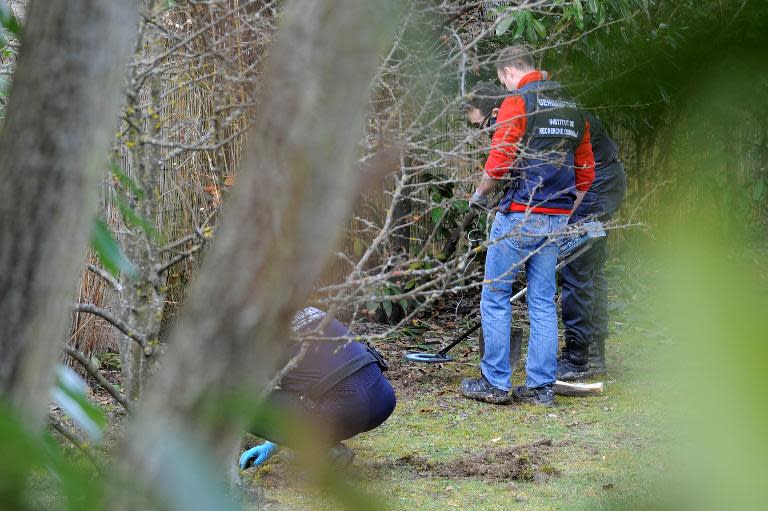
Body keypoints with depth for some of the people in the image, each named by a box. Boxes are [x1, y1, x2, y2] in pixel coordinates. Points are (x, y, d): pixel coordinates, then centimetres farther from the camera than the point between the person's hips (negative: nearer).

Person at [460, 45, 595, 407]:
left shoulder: (517, 103, -8)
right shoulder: (572, 109, 14)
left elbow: (498, 163, -15)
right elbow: (586, 174, 17)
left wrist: (480, 194, 3)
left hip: (519, 215, -7)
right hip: (555, 220, 7)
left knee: (495, 298, 3)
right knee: (543, 304, 10)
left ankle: (495, 383, 4)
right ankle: (541, 387, 10)